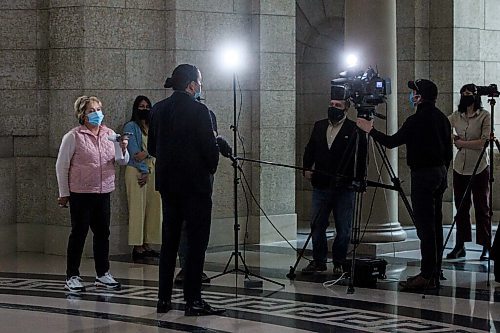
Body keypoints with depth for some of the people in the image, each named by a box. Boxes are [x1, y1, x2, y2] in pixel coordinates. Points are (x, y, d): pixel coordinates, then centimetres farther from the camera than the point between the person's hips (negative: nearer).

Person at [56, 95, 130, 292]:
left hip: (103, 193, 5)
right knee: (79, 233, 0)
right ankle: (72, 277, 8)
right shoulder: (74, 136, -6)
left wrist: (123, 149, -13)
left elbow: (122, 161, 9)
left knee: (103, 233, 9)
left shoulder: (109, 134, 7)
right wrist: (64, 193, -2)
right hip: (81, 193, -5)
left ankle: (103, 274, 20)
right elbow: (62, 166, -2)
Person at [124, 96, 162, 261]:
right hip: (136, 171, -5)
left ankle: (147, 245, 6)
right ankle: (137, 246, -6)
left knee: (152, 208, 3)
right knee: (137, 208, -6)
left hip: (153, 171, 5)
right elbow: (133, 151, -7)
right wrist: (144, 170, -12)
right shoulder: (131, 127, 2)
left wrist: (146, 153, -16)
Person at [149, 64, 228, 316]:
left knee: (169, 241, 13)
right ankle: (193, 300, -1)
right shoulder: (198, 110, -14)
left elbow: (152, 147, 10)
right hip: (195, 182, -6)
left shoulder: (158, 110, 5)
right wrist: (211, 167, 4)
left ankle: (163, 298, 15)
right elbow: (210, 148, -14)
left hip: (167, 184, 6)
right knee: (196, 241, 0)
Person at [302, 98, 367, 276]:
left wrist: (358, 180, -14)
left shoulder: (354, 130, -4)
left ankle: (339, 263, 13)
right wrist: (306, 168, 3)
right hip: (321, 186, 4)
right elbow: (310, 149, 17)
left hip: (344, 188, -4)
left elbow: (361, 157, -7)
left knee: (343, 229, 2)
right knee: (317, 226, 6)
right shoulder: (319, 126, 12)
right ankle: (318, 261, 16)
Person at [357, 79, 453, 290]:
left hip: (423, 175, -9)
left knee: (425, 227, -8)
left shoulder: (417, 121, -15)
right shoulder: (442, 118, 11)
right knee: (435, 225, 11)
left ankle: (427, 276, -10)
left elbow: (391, 142, -11)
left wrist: (370, 131, 3)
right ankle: (434, 274, 14)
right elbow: (448, 151, 16)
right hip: (440, 173, 9)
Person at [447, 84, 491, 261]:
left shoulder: (484, 116, -5)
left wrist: (462, 143, -9)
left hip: (480, 169, -4)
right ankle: (459, 246, 13)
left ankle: (486, 247, 3)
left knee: (482, 208, -1)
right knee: (461, 208, 7)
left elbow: (484, 142, -12)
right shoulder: (456, 116, 9)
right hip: (460, 168, 5)